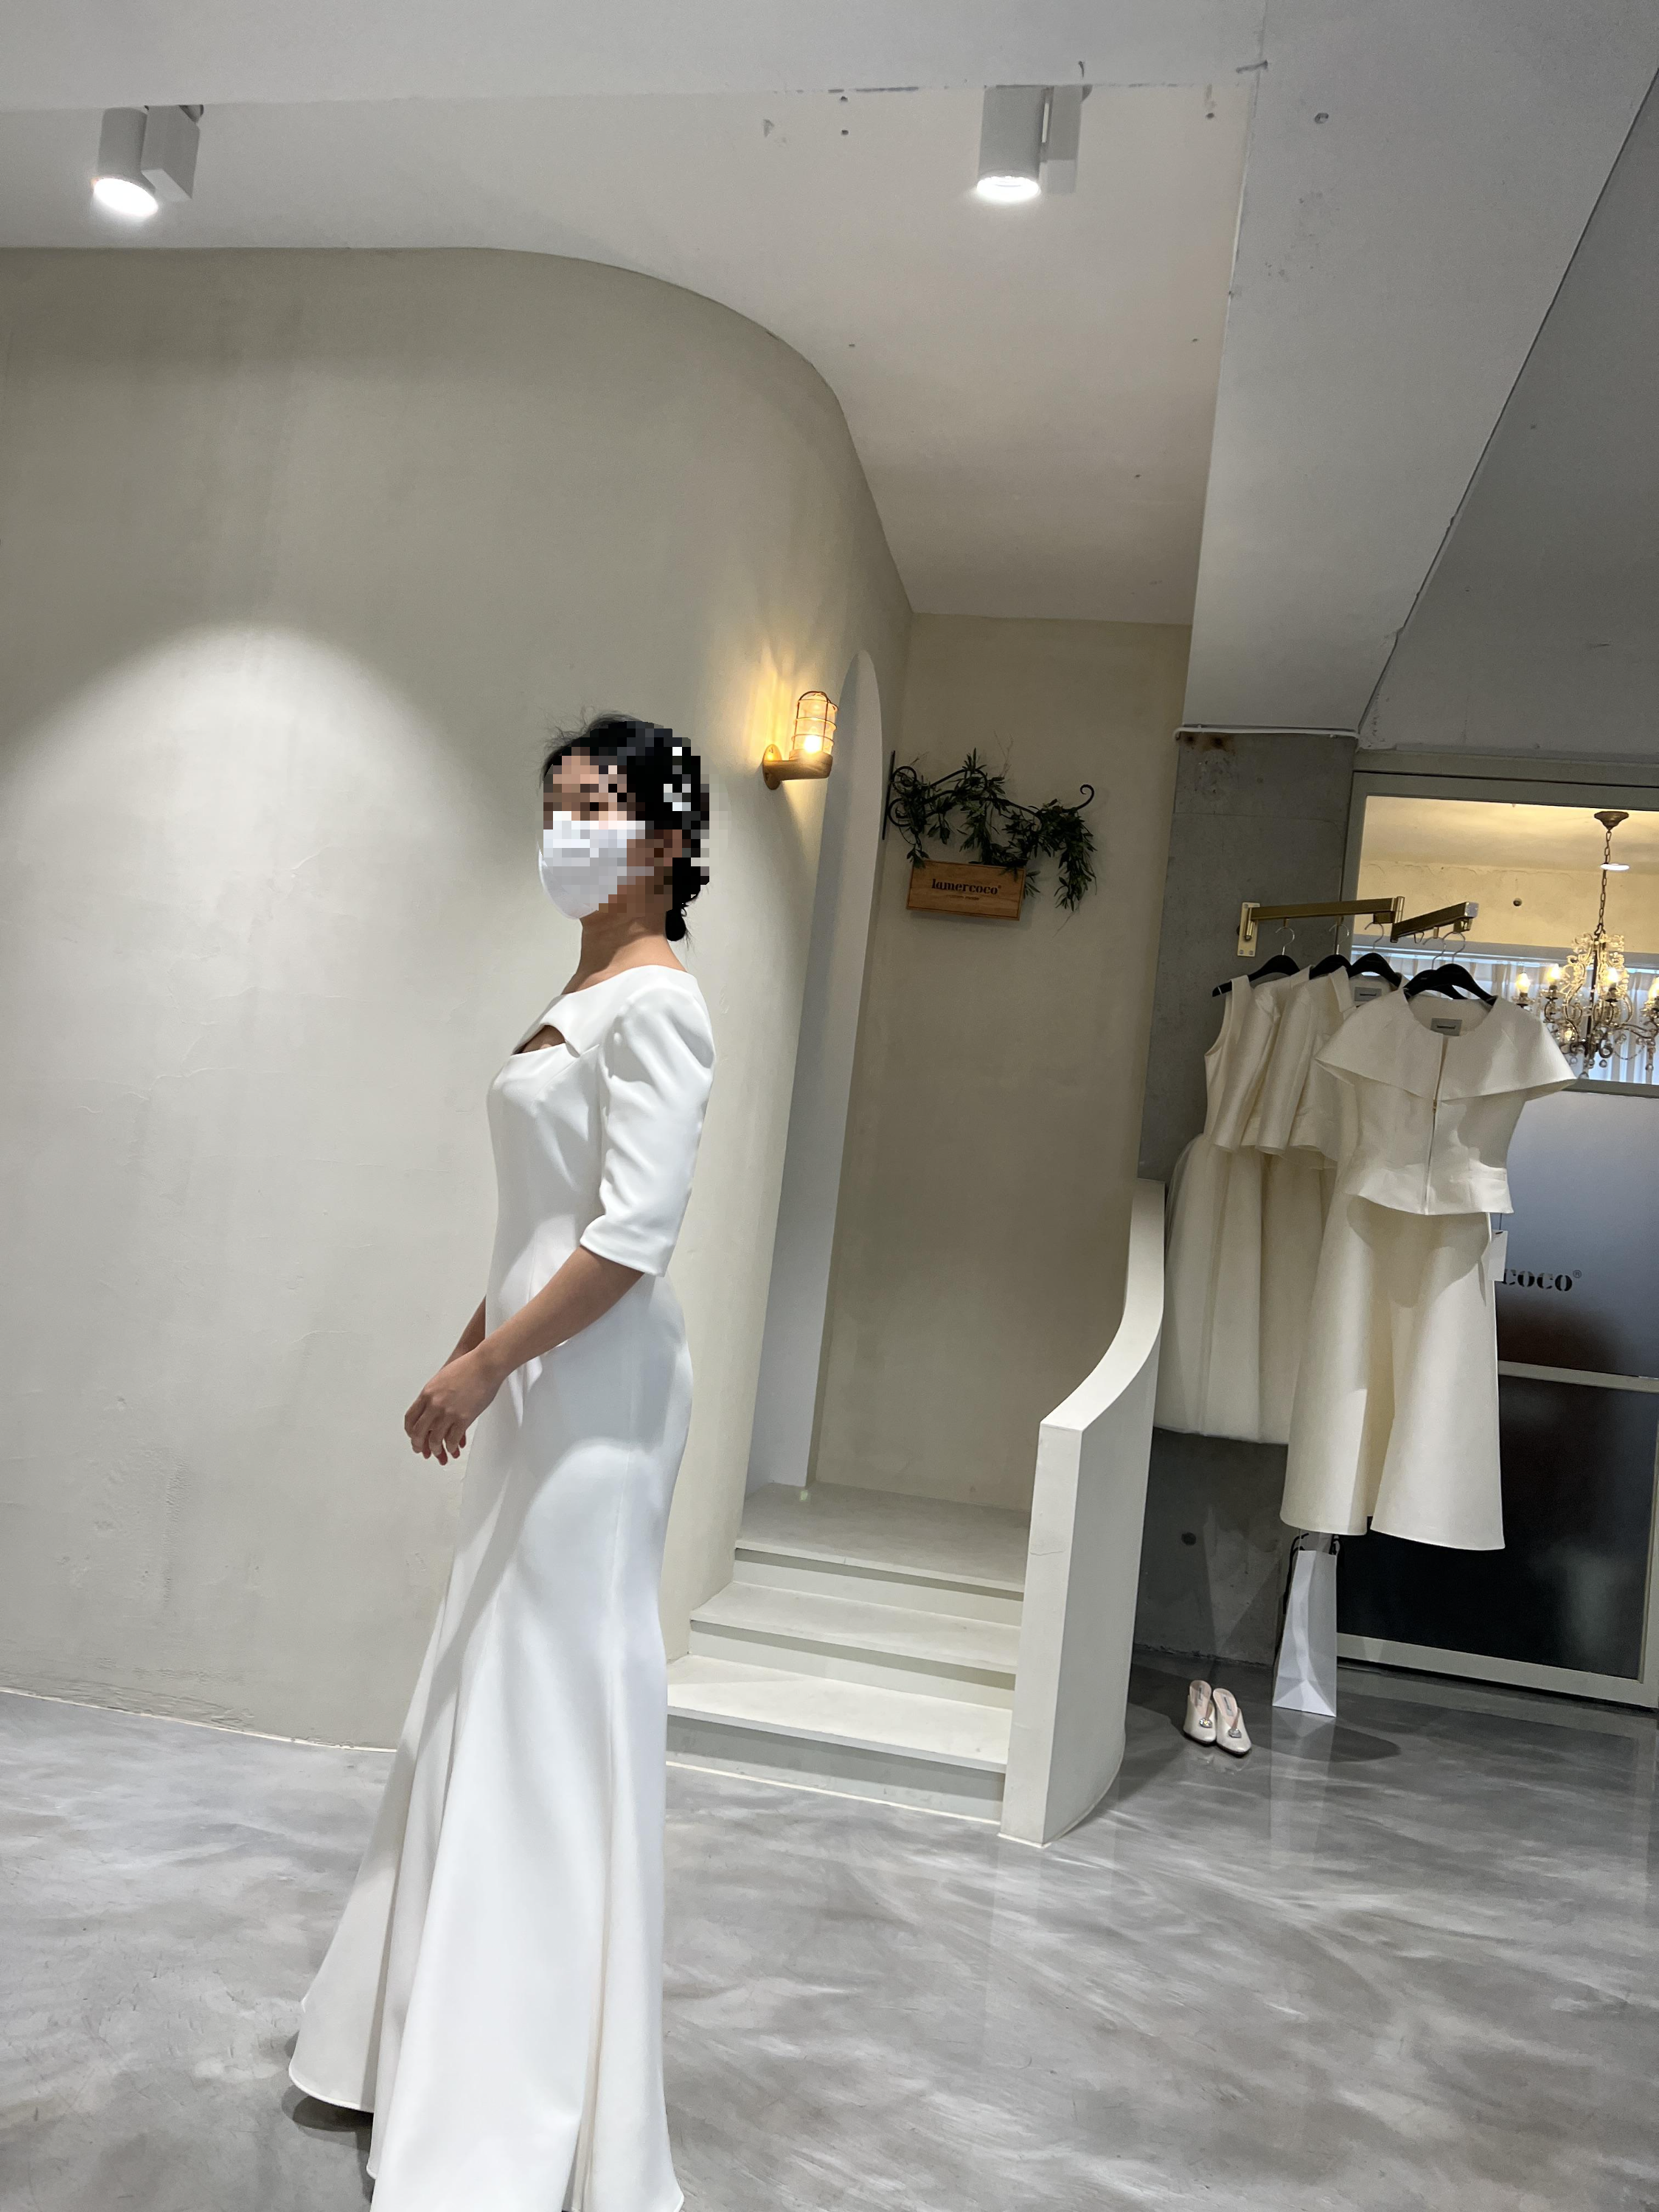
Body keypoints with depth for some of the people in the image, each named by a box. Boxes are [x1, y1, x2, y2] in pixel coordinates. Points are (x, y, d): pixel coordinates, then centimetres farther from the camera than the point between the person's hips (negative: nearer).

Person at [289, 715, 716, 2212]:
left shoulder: (654, 1002, -13)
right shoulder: (582, 994, 14)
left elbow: (634, 1235, -21)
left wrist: (480, 1369, -17)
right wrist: (473, 1356, 15)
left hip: (598, 1385, -9)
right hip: (537, 1384, 9)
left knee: (557, 1701, 0)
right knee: (493, 1691, 17)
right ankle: (448, 2035, 36)